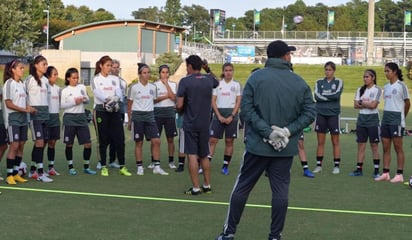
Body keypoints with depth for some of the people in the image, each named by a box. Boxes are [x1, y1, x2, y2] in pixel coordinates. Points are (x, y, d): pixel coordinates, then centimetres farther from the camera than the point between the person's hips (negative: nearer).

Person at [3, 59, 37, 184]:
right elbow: (8, 104, -13)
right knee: (14, 145, -10)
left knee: (21, 146, 6)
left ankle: (15, 173, 14)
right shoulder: (9, 83, -9)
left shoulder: (22, 84, 13)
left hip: (23, 118, 7)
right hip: (12, 118, -7)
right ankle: (9, 175, -3)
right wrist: (25, 110, -16)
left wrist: (29, 108, -4)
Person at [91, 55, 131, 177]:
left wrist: (116, 99, -28)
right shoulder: (96, 80, 2)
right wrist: (108, 99, -35)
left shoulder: (115, 79, 13)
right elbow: (98, 93, -16)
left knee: (119, 139, -1)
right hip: (101, 111, -3)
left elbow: (119, 91, -4)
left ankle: (122, 166, 5)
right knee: (103, 140, 1)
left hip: (115, 110, 3)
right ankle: (104, 167, 9)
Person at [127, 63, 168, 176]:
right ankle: (140, 167, 10)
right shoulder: (134, 87, -1)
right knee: (139, 142, 2)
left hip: (150, 115, 3)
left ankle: (157, 167, 0)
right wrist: (129, 121, 2)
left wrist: (152, 113, 10)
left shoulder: (153, 87, 9)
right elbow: (129, 106, 3)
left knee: (156, 141, -5)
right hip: (137, 115, -3)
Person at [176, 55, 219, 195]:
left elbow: (179, 105, -13)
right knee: (204, 156, 15)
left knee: (192, 155, -2)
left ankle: (196, 188, -3)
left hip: (190, 123, -5)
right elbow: (217, 82, 31)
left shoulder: (185, 81, -10)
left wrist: (179, 110, 8)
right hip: (205, 124, 5)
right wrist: (208, 70, 23)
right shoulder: (209, 80, 4)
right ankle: (207, 186, 19)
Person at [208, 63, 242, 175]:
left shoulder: (237, 84, 3)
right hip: (218, 114, 1)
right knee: (212, 140, -4)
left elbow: (238, 102, 0)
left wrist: (231, 116, -10)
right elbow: (213, 101, 3)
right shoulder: (217, 84, 6)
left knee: (229, 141, 3)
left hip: (232, 114, -1)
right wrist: (219, 116, -7)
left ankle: (225, 166, 10)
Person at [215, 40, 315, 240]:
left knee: (242, 188, 9)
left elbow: (246, 109, -12)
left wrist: (267, 132, -13)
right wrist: (289, 131, -8)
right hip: (286, 148, 1)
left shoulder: (256, 77, -5)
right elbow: (309, 113, -2)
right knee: (280, 191, 6)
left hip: (257, 146, -1)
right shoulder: (300, 83, 2)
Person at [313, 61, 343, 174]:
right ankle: (319, 165, 10)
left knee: (335, 141, 2)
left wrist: (323, 95, -8)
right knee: (320, 142, 5)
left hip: (333, 114, -2)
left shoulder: (338, 82, 3)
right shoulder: (319, 82, 8)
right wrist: (330, 97, -13)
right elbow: (317, 96, -6)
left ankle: (337, 166, 8)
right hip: (320, 114, 2)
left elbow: (336, 94, -14)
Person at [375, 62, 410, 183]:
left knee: (398, 148, -2)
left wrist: (402, 117, 6)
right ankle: (385, 173, 10)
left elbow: (407, 103, -3)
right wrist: (387, 115, 8)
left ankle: (399, 175, 2)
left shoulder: (401, 85, -7)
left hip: (396, 119, -7)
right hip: (386, 118, 7)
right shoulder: (386, 87, 13)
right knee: (386, 148, 6)